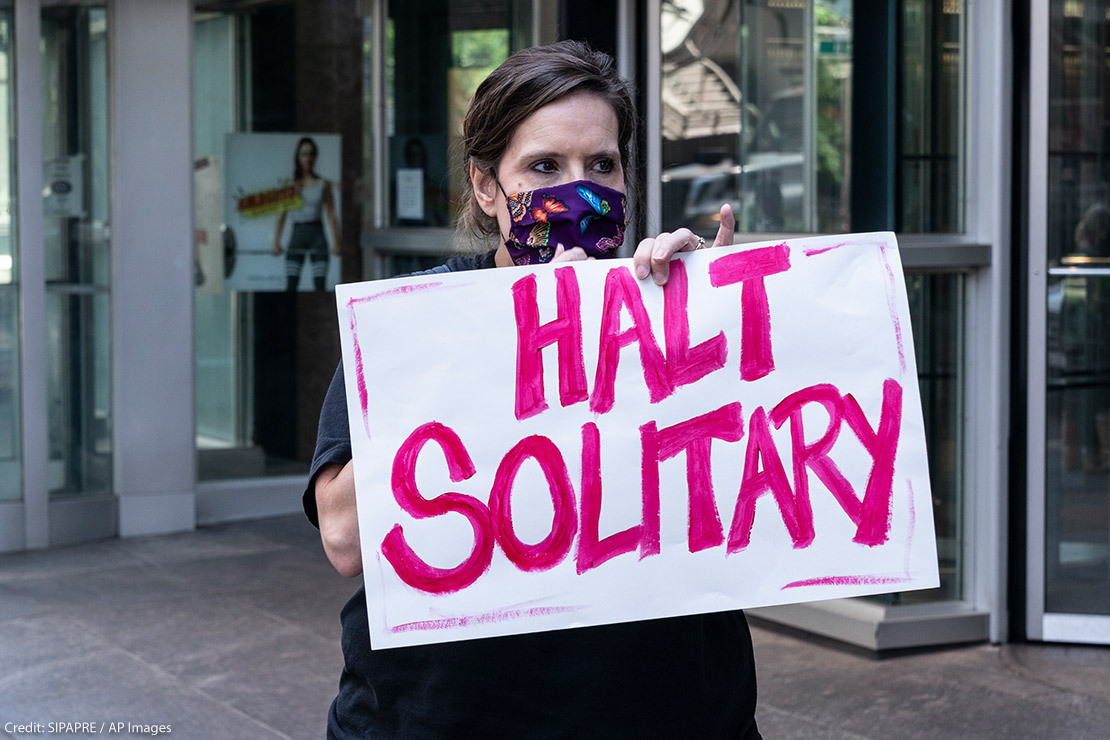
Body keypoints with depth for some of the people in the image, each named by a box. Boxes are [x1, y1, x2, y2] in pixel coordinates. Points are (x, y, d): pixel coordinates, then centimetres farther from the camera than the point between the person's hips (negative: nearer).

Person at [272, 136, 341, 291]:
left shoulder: (323, 184, 5)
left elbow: (331, 215, 3)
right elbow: (281, 215, 6)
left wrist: (337, 244, -4)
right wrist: (276, 242, -1)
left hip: (317, 235, -1)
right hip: (297, 235, 1)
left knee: (320, 285, -5)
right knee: (290, 285, -5)